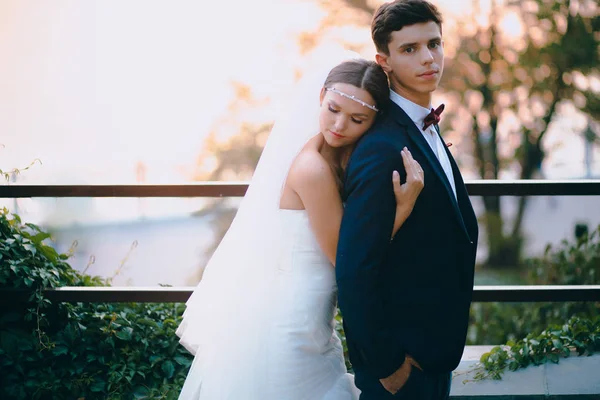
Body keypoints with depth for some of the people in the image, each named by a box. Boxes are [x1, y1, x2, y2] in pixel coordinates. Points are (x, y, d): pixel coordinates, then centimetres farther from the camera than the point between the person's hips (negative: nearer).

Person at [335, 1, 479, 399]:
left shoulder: (426, 130, 7)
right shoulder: (383, 148, -25)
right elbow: (353, 270, -27)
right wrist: (385, 364, -20)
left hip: (434, 347, 9)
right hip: (403, 355, -9)